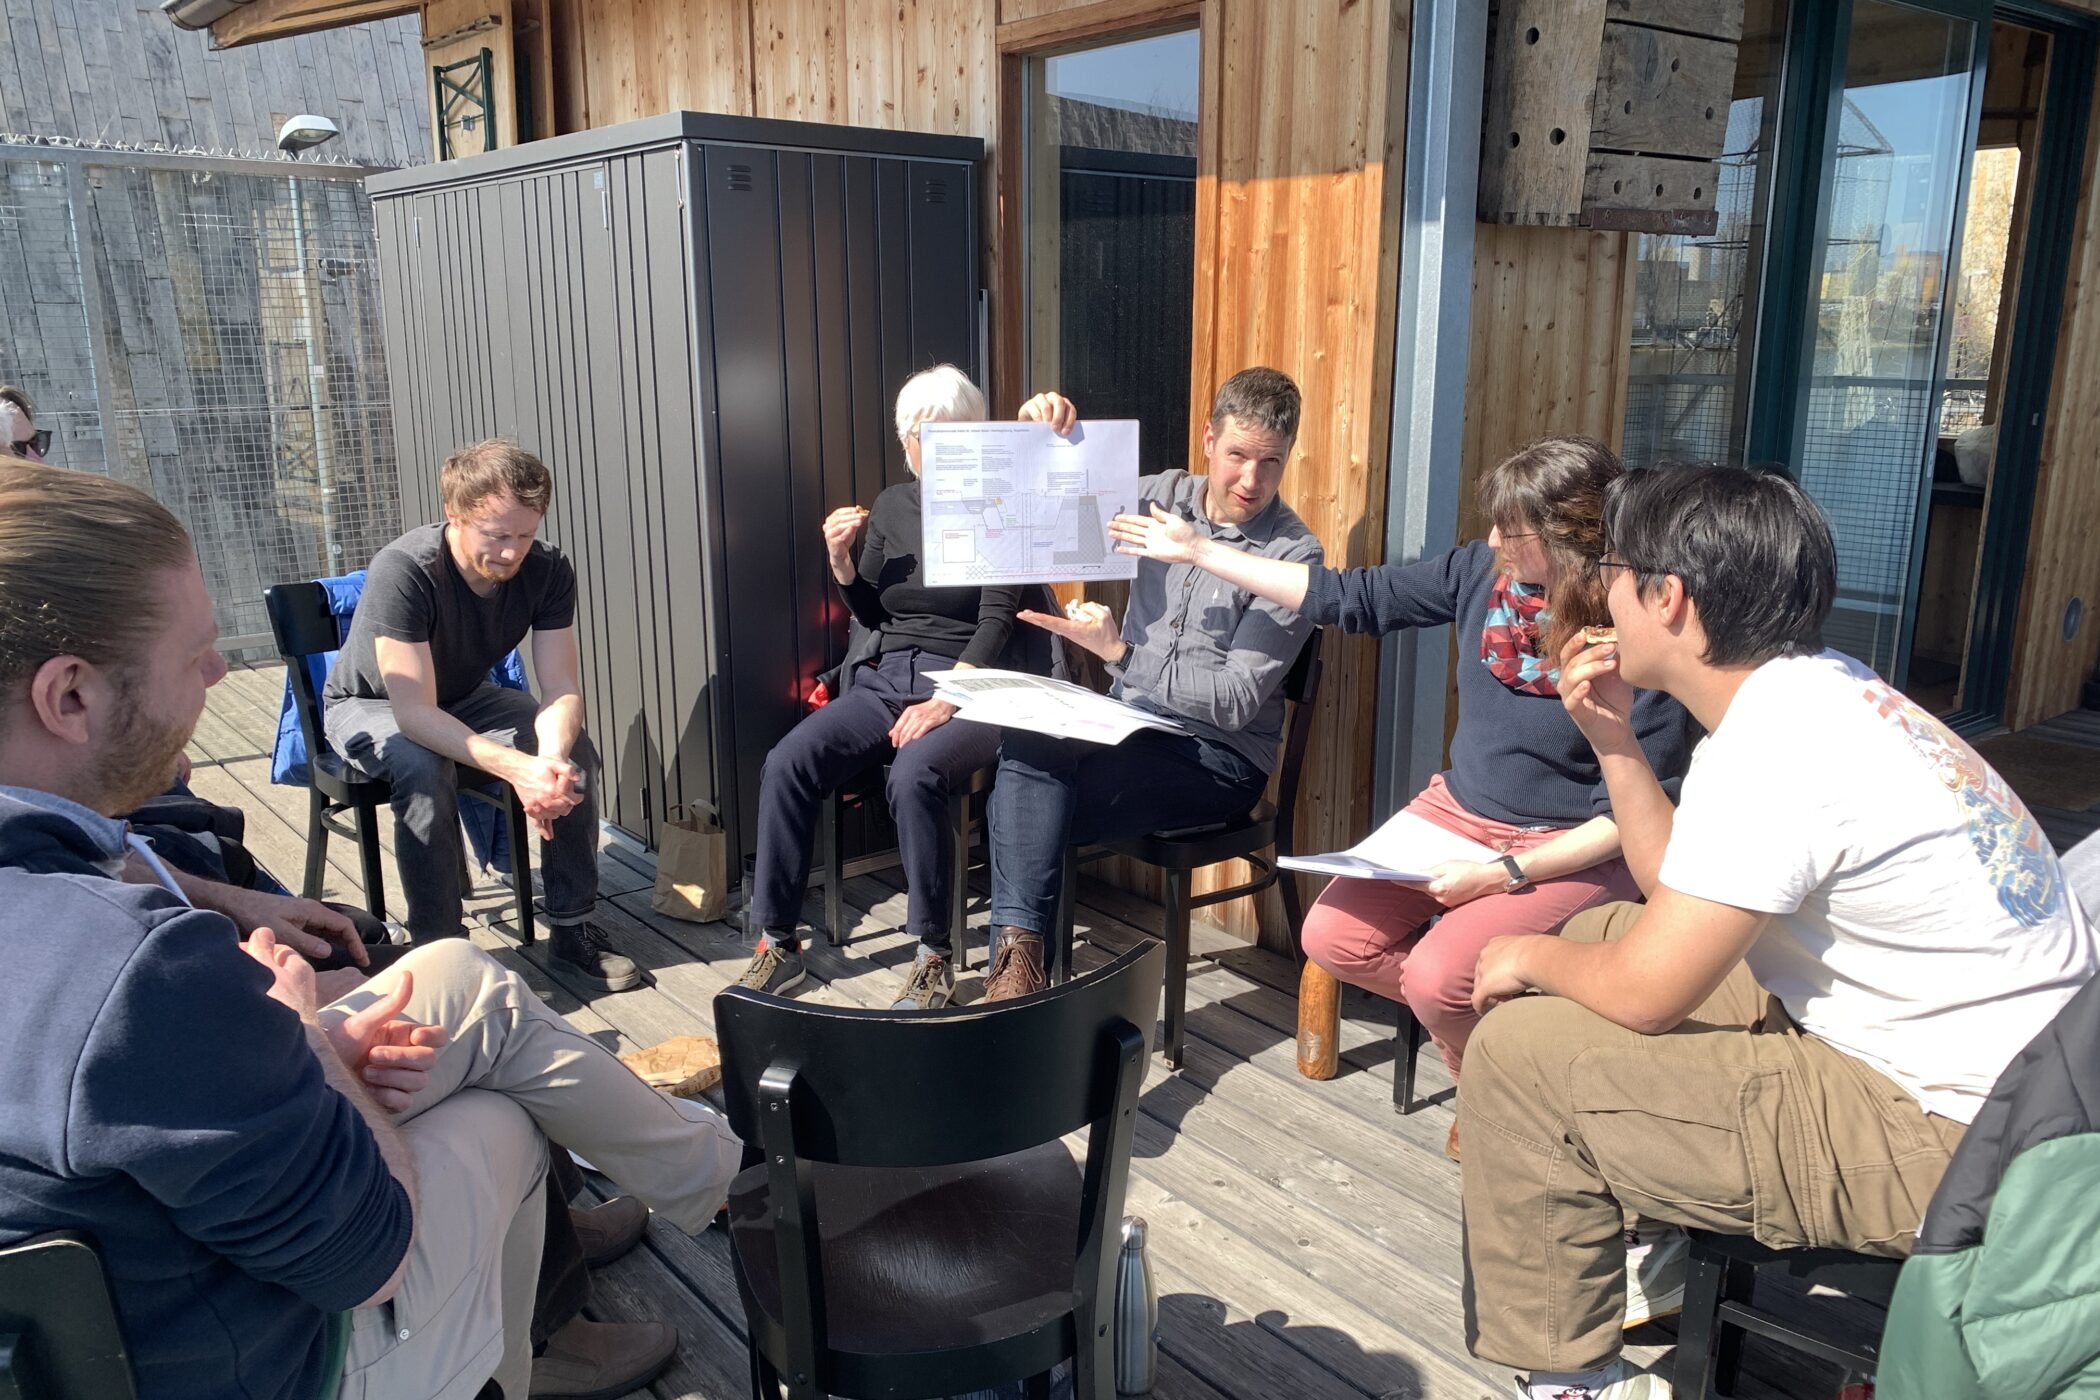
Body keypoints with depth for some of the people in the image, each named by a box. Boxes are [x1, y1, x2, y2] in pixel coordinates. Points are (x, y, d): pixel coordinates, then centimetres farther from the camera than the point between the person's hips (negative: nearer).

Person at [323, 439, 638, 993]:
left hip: (462, 696, 4)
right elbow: (415, 713, -39)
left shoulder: (548, 571, -22)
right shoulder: (403, 571, -35)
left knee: (575, 752, -19)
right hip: (369, 703, -4)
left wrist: (551, 759, -45)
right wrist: (517, 768, -51)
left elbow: (562, 691, -22)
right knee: (426, 774, -36)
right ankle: (437, 947, -20)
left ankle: (571, 926, -6)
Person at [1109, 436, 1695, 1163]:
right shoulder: (1482, 570, -6)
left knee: (1436, 977, -26)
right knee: (1332, 936, -10)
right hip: (1458, 811, 6)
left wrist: (1504, 874, -24)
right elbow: (1350, 596, 2)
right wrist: (1197, 551, 4)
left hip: (1573, 850, -6)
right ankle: (1473, 1026, 16)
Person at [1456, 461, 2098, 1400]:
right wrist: (1614, 740, 6)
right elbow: (1683, 896, 12)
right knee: (1602, 928, 17)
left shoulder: (1774, 741, -24)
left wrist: (1531, 957, -2)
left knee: (1516, 1048, -14)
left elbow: (1644, 992, -21)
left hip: (1952, 1144, -10)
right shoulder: (1820, 691, 6)